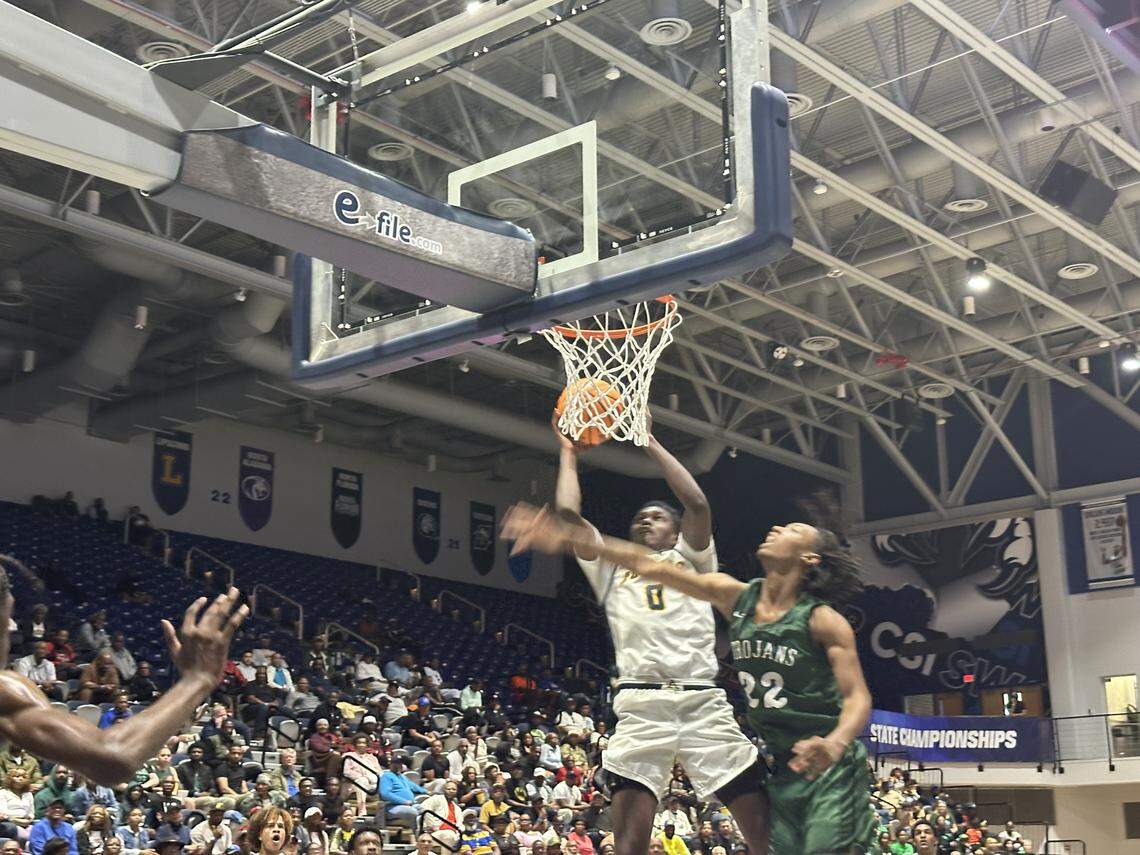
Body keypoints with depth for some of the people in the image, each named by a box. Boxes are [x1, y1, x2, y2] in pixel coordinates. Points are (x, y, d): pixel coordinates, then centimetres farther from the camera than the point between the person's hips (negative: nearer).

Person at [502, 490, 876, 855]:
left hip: (830, 766, -6)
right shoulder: (737, 597, 3)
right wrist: (567, 538, -4)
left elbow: (858, 698, -14)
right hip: (782, 766, 6)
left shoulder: (822, 620, -11)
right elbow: (651, 567, 0)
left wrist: (834, 744, -37)